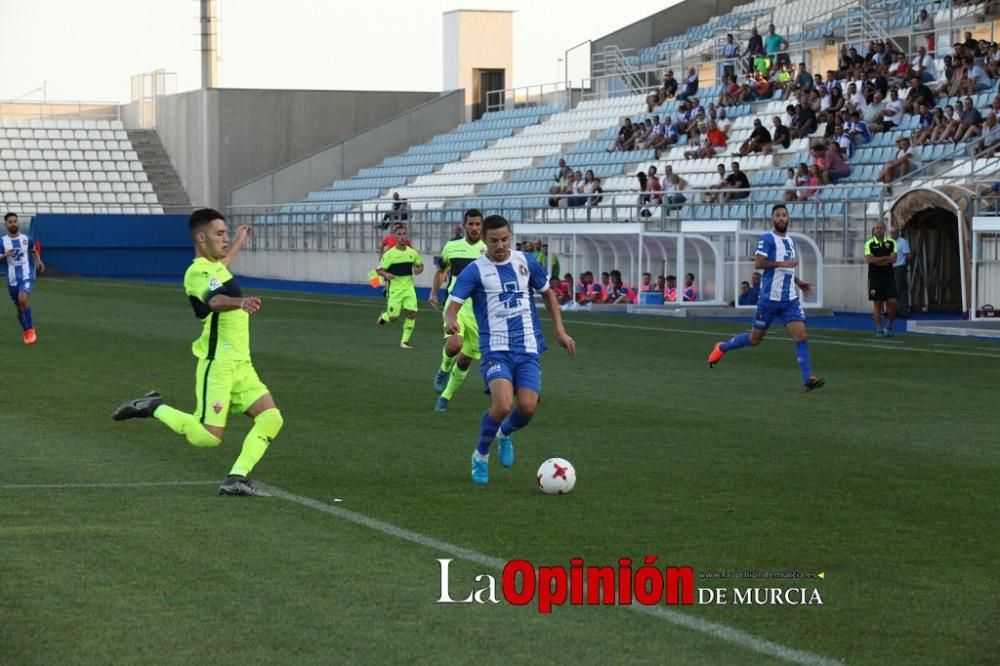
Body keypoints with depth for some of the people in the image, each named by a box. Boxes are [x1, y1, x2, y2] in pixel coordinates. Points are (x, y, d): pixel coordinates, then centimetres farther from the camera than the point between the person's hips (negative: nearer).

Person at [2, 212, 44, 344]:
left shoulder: (26, 239, 2)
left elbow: (34, 250, 22)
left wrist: (38, 261, 8)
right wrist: (5, 255, -31)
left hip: (26, 276, -1)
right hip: (12, 279, 1)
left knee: (23, 299, -26)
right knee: (19, 307, 9)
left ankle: (30, 329, -14)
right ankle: (25, 330, 33)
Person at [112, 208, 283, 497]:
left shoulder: (214, 266, 17)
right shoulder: (198, 272, -14)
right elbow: (216, 300, -37)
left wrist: (239, 242, 61)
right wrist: (240, 302, -57)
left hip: (240, 364, 9)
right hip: (218, 364, -9)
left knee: (271, 418, -7)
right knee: (207, 437, -14)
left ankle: (236, 478, -7)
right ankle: (155, 408, 7)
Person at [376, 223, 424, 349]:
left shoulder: (412, 252, 3)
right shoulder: (390, 254, -8)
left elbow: (420, 265, 18)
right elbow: (379, 269, -5)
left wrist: (418, 270, -5)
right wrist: (386, 274, -27)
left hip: (408, 287, 3)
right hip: (394, 288, -3)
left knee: (411, 313, -9)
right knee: (393, 317, -2)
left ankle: (405, 341, 2)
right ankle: (383, 317, 35)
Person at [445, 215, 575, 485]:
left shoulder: (526, 262, 7)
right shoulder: (475, 271, -4)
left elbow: (547, 293, 22)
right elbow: (453, 306, -10)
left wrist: (560, 331, 15)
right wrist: (450, 321, -34)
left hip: (528, 349, 3)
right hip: (496, 349, -3)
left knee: (528, 407, -14)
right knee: (503, 406, -24)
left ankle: (505, 434, 24)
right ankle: (480, 457, 3)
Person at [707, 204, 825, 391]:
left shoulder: (791, 242, 15)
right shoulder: (768, 239, -8)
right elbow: (758, 263, -18)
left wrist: (798, 282, 17)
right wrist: (782, 263, -21)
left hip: (790, 299, 5)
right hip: (770, 297, -5)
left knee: (801, 336, -10)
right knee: (755, 339, 6)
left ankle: (808, 378, -12)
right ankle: (722, 348, 31)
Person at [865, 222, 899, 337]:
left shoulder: (891, 243, 5)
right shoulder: (869, 244, 1)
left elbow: (893, 259, -6)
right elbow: (869, 259, -12)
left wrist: (877, 261, -11)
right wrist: (886, 258, -8)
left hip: (889, 276, 1)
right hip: (875, 277, -1)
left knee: (892, 302, -7)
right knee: (877, 303, 0)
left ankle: (889, 326, 11)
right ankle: (879, 329, 6)